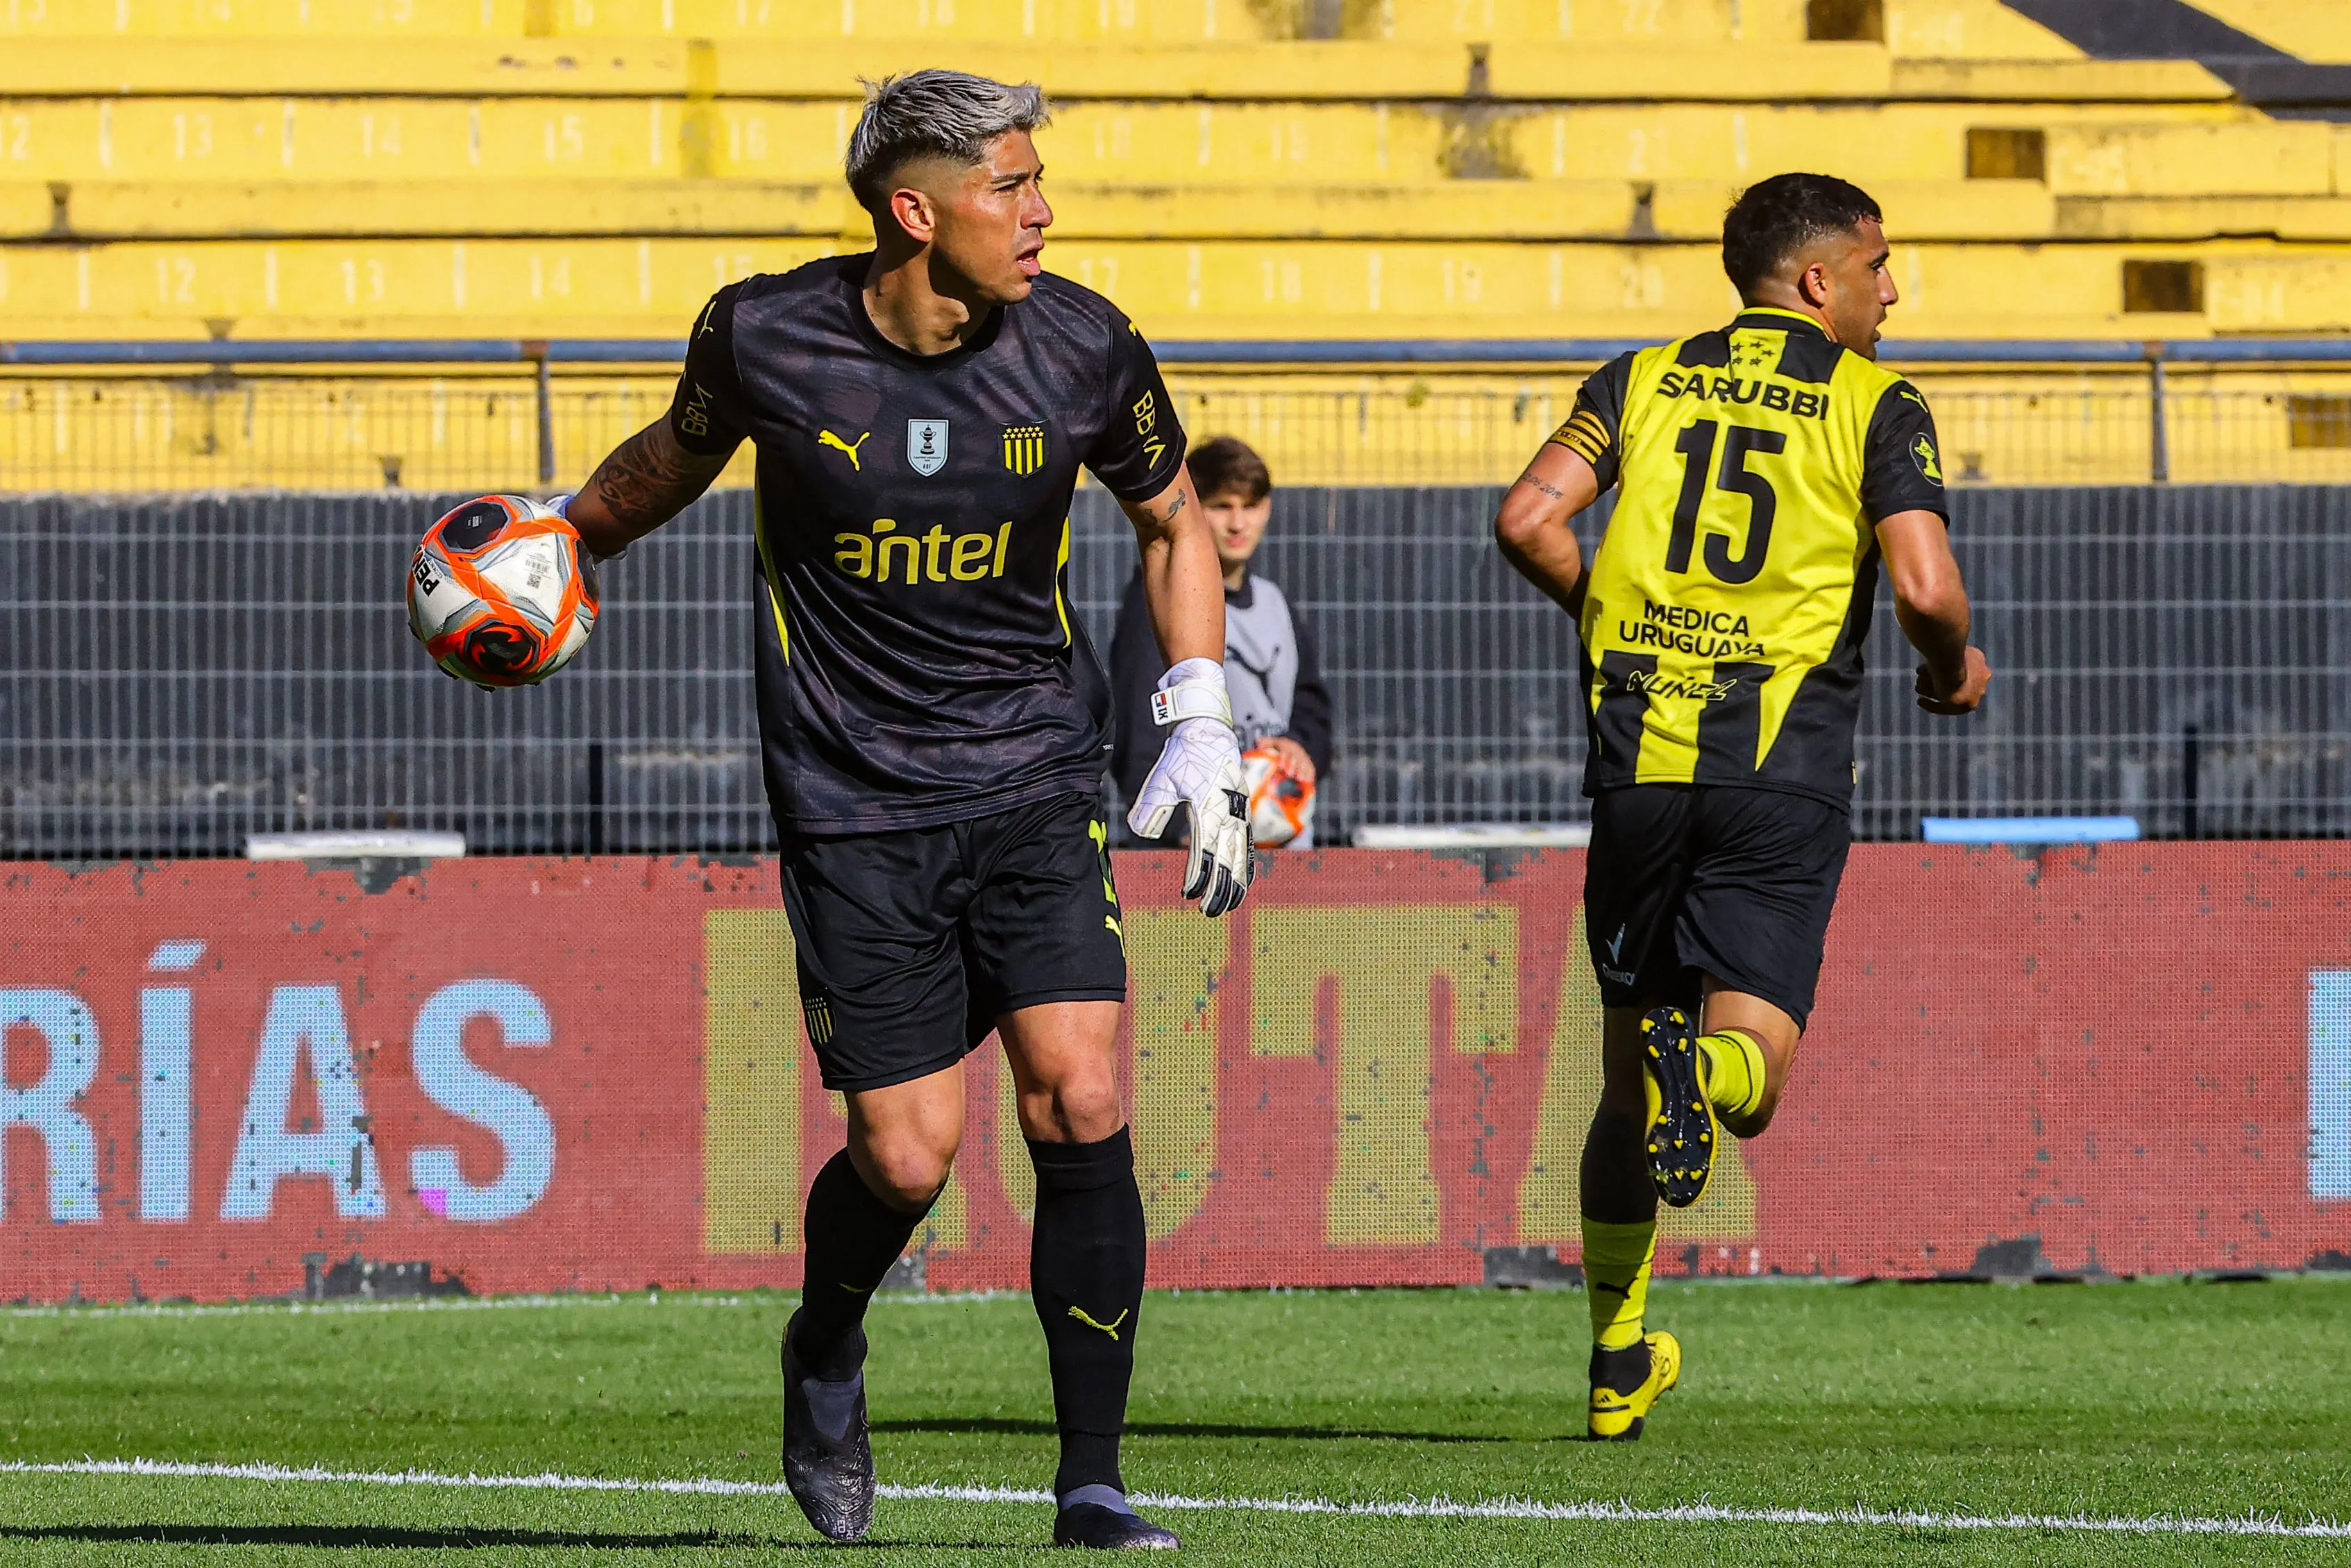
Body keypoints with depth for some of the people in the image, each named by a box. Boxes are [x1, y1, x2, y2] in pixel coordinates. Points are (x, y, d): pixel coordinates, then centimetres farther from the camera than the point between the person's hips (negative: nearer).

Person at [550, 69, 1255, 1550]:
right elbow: (680, 452, 14)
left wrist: (1201, 731, 4)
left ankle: (1091, 1482, -5)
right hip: (855, 802, -1)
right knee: (908, 1157, -6)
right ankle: (825, 1354, 29)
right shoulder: (766, 337, -10)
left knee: (1080, 1102, -14)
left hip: (1035, 777, 1)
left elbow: (1172, 518, 11)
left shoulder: (1081, 348, -6)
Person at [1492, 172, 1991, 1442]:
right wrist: (1954, 667, 11)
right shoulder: (1877, 406, 1)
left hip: (1638, 754, 3)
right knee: (1748, 1071, -3)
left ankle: (1617, 1363, 18)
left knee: (1624, 1074, 15)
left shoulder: (1643, 380, 11)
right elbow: (1924, 585, -11)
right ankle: (1699, 1075, -40)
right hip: (1783, 767, -3)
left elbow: (1528, 519, -1)